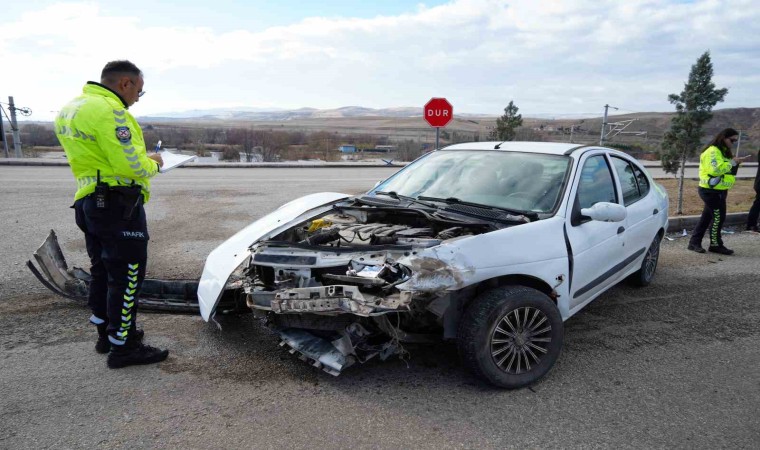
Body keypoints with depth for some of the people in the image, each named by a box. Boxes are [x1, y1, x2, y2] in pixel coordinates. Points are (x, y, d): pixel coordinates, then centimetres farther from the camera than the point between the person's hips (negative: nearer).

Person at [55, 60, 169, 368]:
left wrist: (142, 158, 10)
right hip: (117, 205, -10)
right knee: (127, 276, -3)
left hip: (88, 202, 10)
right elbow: (130, 166, -23)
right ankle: (123, 347, 5)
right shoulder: (108, 111, -18)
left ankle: (106, 333, 31)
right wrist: (153, 164, -3)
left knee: (102, 271, 19)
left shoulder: (71, 109, 15)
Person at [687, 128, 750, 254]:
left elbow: (727, 171, 23)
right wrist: (732, 162, -20)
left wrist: (735, 164, 5)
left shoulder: (723, 151, 18)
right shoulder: (713, 151, -15)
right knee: (718, 217, -5)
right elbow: (716, 169, -27)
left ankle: (694, 243, 15)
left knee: (707, 217, 10)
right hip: (711, 191, -10)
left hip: (719, 190, 10)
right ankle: (715, 245, 5)